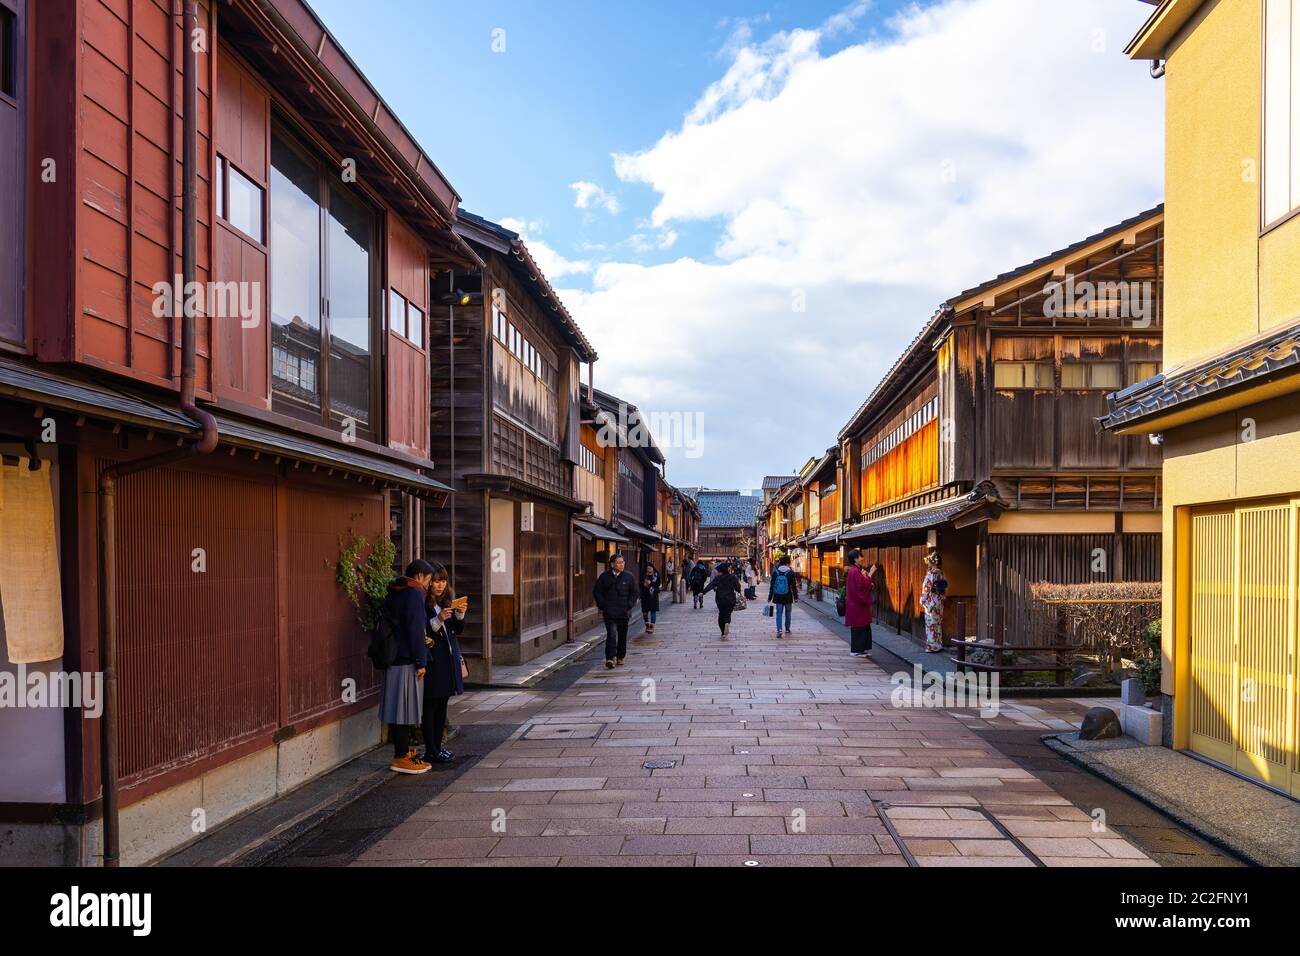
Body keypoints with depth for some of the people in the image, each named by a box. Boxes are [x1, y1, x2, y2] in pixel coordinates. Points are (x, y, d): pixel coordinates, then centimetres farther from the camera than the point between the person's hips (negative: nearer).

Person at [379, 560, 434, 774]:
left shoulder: (393, 594, 16)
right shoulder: (414, 594, -12)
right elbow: (415, 630, -16)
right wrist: (421, 662, -13)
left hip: (393, 660, 9)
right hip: (407, 661, -9)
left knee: (398, 708, 12)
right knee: (406, 707, -4)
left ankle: (402, 751, 20)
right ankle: (401, 757, 0)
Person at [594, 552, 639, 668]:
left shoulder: (629, 577, 3)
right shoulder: (604, 577, 1)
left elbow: (635, 592, 8)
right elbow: (597, 592, 6)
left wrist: (629, 606, -2)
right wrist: (603, 605, -3)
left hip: (623, 612, 2)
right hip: (609, 612, -2)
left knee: (622, 635, 11)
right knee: (611, 634, -14)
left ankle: (620, 657, 25)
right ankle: (610, 658, -16)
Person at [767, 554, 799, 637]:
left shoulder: (775, 572, -1)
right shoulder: (791, 572, -7)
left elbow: (771, 586, 3)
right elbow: (794, 586, -4)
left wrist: (770, 597, 9)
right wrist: (796, 596, 4)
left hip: (778, 597, 1)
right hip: (788, 597, -1)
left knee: (779, 613, 3)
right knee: (788, 613, 17)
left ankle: (779, 629, -14)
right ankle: (787, 629, 27)